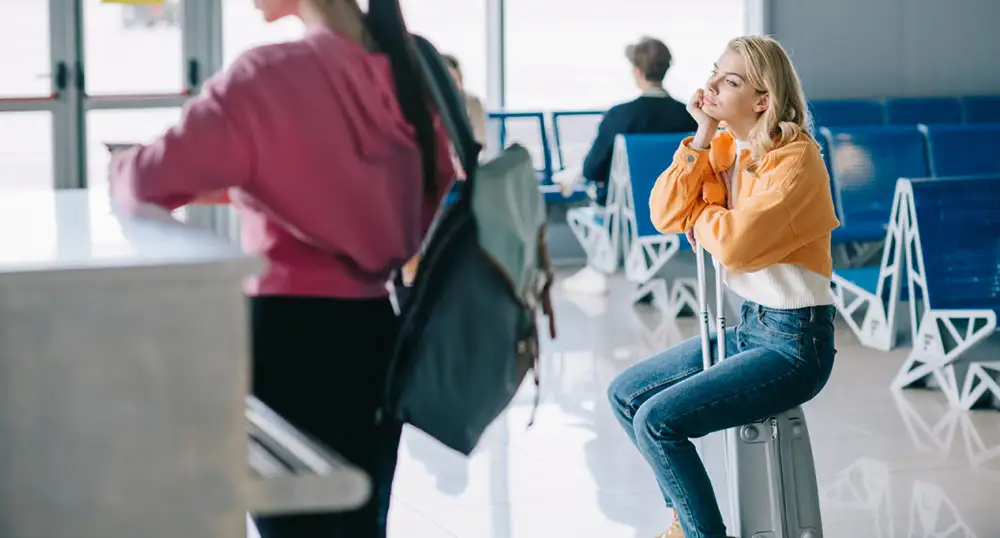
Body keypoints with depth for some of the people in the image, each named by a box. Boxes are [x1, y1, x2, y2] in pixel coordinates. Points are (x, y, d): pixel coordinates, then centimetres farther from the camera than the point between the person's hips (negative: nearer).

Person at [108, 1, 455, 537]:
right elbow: (437, 208, 12)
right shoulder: (406, 72, 4)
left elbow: (149, 183, -16)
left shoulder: (267, 77, -16)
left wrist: (123, 168, 5)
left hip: (295, 336, -6)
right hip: (380, 331, 7)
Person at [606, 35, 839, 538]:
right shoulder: (724, 148, 5)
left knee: (657, 420, -19)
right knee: (625, 394, 10)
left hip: (796, 344, -9)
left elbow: (734, 243, -27)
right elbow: (665, 214, -3)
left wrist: (700, 217, -5)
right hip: (749, 327, 9)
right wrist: (701, 138, -10)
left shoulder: (795, 159, -19)